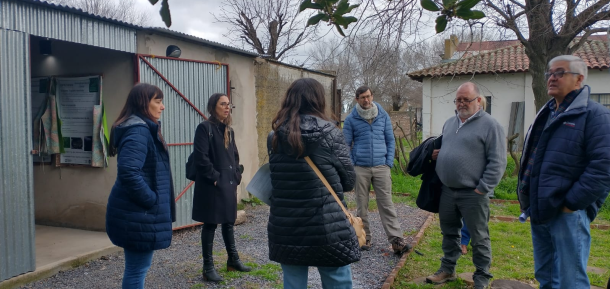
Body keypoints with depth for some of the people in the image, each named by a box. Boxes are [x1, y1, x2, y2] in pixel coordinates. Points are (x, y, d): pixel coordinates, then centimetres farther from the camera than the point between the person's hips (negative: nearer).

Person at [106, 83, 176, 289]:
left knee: (137, 267, 19)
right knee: (137, 269, 1)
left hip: (137, 212, 10)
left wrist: (153, 200, 15)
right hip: (139, 214, -10)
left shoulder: (142, 128, 14)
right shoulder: (138, 131, -18)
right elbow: (128, 172, -30)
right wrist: (152, 200, -19)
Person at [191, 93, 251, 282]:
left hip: (229, 184, 7)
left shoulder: (229, 130, 13)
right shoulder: (204, 128, -10)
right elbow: (200, 157, -17)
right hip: (212, 185, -7)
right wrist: (215, 178, -17)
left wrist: (236, 177, 8)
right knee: (210, 224, 1)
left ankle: (233, 260, 29)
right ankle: (208, 267, 11)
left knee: (229, 222, 16)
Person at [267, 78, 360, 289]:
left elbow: (275, 179, 11)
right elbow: (349, 181, -1)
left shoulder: (275, 137, 2)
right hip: (327, 229, -3)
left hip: (286, 230, 4)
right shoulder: (329, 132, -7)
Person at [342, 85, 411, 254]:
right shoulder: (351, 119, 1)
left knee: (387, 204, 0)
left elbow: (390, 140, 9)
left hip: (381, 167, 1)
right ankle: (365, 238, 19)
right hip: (360, 168, 0)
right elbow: (346, 145, 4)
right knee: (362, 206, 8)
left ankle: (396, 239, 0)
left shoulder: (383, 116, 6)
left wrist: (389, 163, 1)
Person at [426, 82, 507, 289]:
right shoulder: (449, 123, 12)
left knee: (479, 237, 7)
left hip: (472, 193, -6)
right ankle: (448, 269, 32)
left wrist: (483, 188, -16)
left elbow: (497, 162, -13)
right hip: (447, 190, 6)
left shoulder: (489, 125, -9)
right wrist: (437, 154, 5)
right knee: (449, 232, 17)